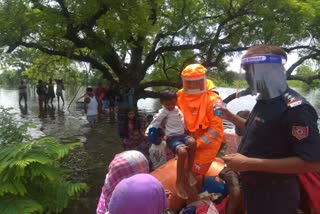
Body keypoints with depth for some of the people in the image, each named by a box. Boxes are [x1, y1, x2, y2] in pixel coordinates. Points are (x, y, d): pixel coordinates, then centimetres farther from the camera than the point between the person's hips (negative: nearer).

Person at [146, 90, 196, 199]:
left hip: (182, 134, 5)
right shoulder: (163, 112, -2)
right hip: (172, 137, -5)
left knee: (192, 142, -32)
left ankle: (189, 171, -14)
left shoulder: (178, 109, 15)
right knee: (183, 152, -35)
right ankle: (179, 182, -18)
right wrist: (149, 131, -18)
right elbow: (155, 122, -5)